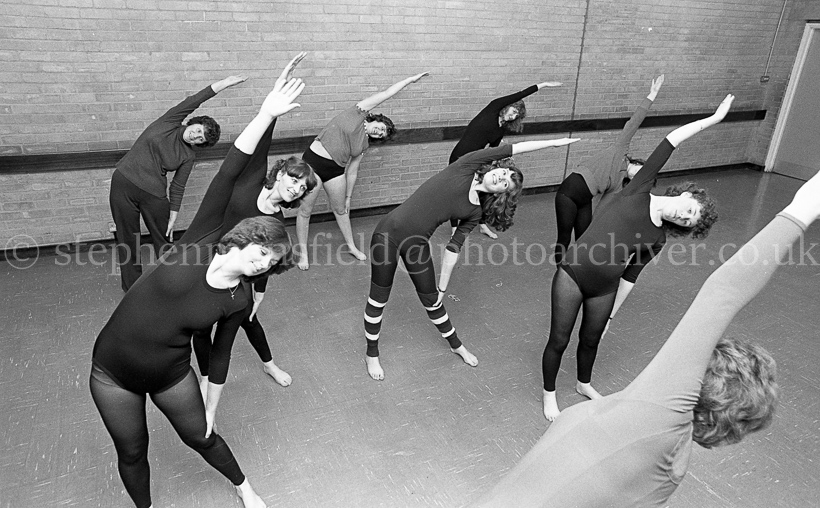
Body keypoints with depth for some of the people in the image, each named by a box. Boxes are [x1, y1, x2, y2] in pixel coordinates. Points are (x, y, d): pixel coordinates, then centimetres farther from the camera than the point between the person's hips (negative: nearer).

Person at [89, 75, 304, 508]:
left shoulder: (239, 300, -12)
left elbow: (220, 355, 0)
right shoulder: (198, 245, -19)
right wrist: (265, 115, -30)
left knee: (200, 437, 18)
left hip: (170, 376, 1)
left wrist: (211, 409, 5)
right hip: (112, 371, -1)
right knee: (132, 453, 15)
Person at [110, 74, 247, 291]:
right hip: (123, 183, -1)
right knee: (127, 240, 6)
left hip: (154, 194, 2)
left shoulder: (188, 156, 3)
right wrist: (222, 85, -20)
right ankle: (132, 289, 20)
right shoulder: (169, 123, -1)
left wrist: (173, 217, -4)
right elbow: (191, 103, -12)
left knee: (163, 240, 8)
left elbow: (178, 187, 3)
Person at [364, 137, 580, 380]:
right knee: (378, 300, 6)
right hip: (389, 232, -4)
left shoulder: (475, 212, 2)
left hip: (417, 244, 4)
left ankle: (456, 345, 44)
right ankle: (371, 354, 30)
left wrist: (442, 287, 1)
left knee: (432, 300, 17)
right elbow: (511, 149, -10)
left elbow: (453, 249, 3)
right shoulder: (466, 167, -8)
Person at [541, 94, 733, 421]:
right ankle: (549, 394, 30)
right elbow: (672, 140, -5)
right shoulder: (639, 191, -6)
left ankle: (584, 384, 52)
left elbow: (629, 277, 9)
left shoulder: (657, 239, 5)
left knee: (591, 339, 22)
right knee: (559, 341, 6)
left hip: (604, 290, 5)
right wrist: (714, 119, -4)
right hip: (572, 276, -4)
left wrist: (611, 315, 10)